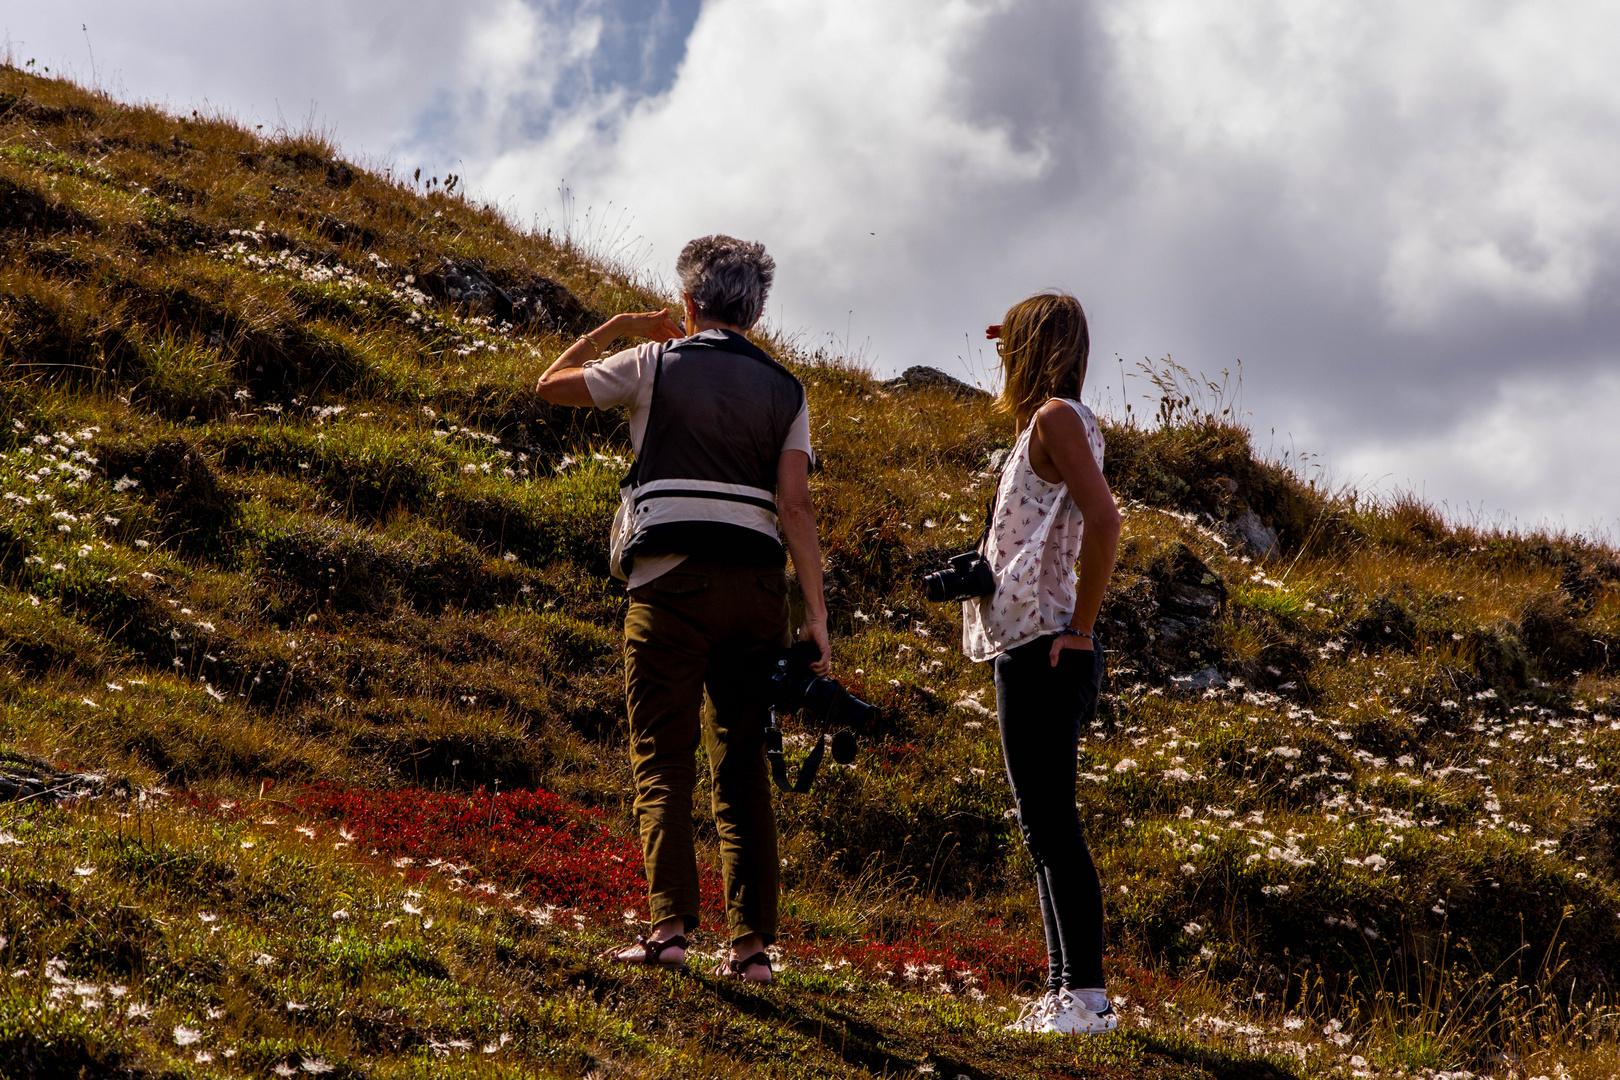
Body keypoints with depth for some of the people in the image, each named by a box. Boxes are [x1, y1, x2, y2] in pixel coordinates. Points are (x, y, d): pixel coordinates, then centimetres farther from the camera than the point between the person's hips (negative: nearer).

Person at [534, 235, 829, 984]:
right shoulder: (785, 389, 11)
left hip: (671, 578, -3)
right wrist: (816, 617, -1)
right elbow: (795, 506, 0)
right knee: (742, 767, 7)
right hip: (755, 585, 3)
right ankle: (752, 943, 1)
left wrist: (617, 327, 30)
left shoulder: (656, 364, 5)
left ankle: (670, 924, -17)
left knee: (663, 760, -3)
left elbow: (552, 384, 18)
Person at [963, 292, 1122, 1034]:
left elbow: (1103, 518, -24)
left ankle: (1086, 993, -11)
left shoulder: (1058, 417, -11)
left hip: (1043, 650, -10)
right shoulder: (1045, 424, 18)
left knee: (1053, 826, -10)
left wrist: (1080, 628, -20)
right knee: (1043, 829, 11)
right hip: (1030, 651, 10)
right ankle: (1064, 988, 14)